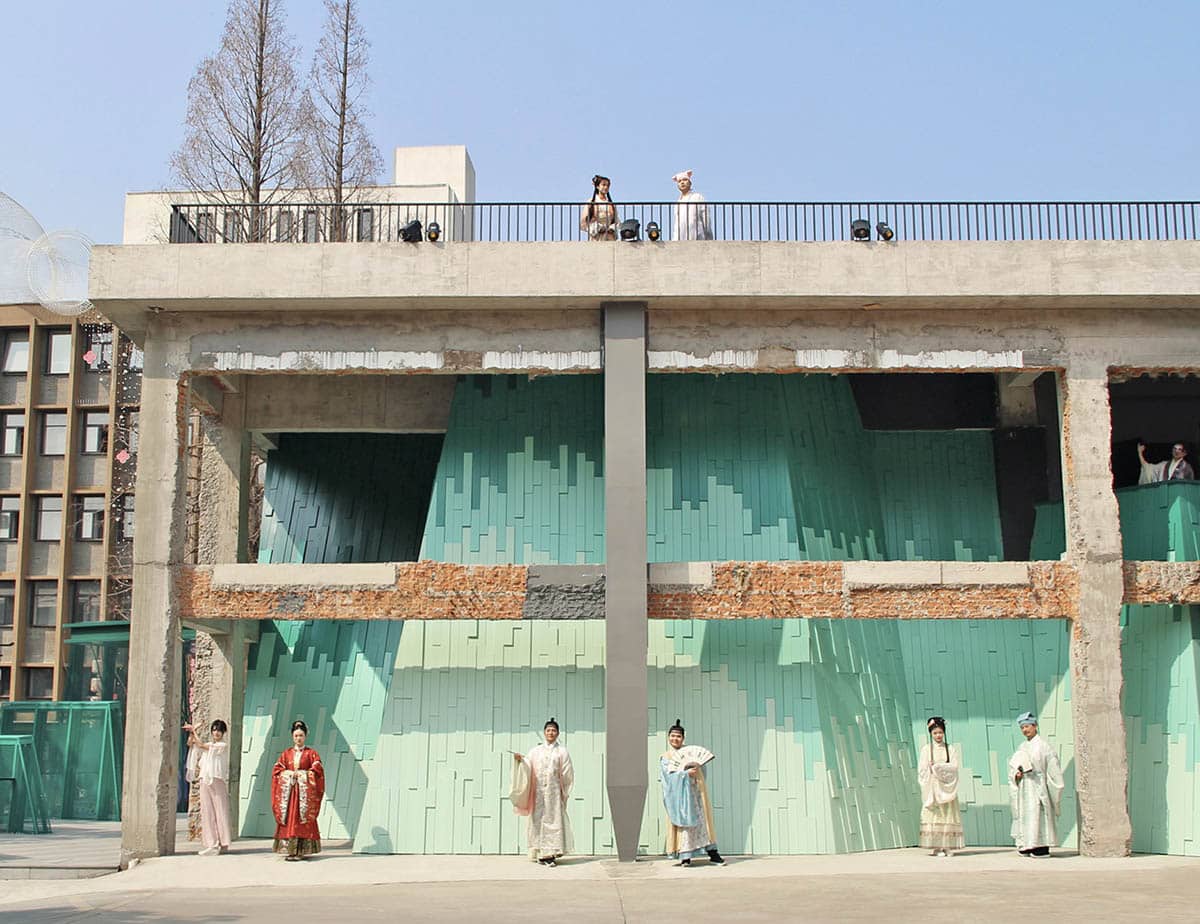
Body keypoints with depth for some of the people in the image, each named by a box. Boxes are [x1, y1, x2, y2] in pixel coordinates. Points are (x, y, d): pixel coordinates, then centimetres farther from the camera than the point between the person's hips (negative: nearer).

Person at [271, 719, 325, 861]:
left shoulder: (311, 753, 6)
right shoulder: (286, 753, 13)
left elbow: (317, 770, -4)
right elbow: (277, 770, 6)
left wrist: (302, 774, -12)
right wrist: (289, 773, -9)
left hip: (305, 791, -2)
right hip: (288, 790, 2)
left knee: (303, 820, -7)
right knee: (288, 819, -3)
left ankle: (302, 850, -6)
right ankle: (289, 850, 0)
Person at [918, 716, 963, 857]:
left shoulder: (951, 749, 10)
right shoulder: (926, 749, 8)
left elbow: (953, 767, -3)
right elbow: (922, 770, 1)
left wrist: (936, 766, -11)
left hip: (946, 788, 1)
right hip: (931, 788, -1)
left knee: (947, 816, -5)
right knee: (932, 816, -8)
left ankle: (945, 847, -4)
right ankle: (934, 847, -8)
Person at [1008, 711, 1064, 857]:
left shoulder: (1042, 745, -5)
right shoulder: (1022, 747, 14)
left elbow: (1052, 766, -8)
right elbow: (1012, 765, 15)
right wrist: (1016, 774, -6)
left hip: (1038, 785, -7)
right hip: (1024, 787, 7)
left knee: (1038, 816, -9)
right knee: (1024, 816, 5)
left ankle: (1042, 847, -7)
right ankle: (1026, 847, 8)